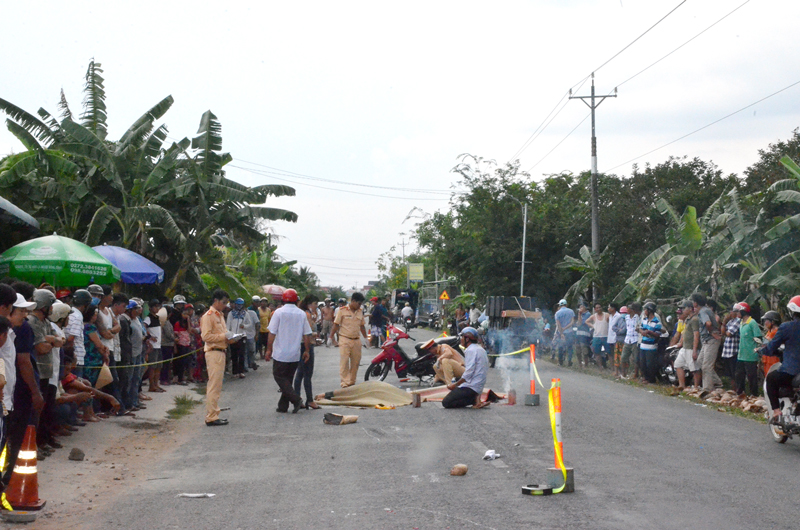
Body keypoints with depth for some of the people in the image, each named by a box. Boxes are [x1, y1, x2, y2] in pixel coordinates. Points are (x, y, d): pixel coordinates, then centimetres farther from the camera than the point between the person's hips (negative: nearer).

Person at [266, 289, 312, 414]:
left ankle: (296, 399, -13)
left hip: (281, 353, -4)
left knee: (279, 376, 3)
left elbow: (272, 333, -9)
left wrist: (269, 349, -1)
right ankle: (283, 406, 14)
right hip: (295, 354, 4)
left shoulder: (279, 312, -8)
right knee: (288, 378, 14)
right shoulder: (302, 314, 2)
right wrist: (307, 351, 11)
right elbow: (307, 334, 3)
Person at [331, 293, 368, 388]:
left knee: (355, 362, 8)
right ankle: (345, 383, -4)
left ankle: (352, 382, 19)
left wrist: (366, 338, 18)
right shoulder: (342, 310, -5)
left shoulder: (360, 312, 9)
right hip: (345, 340, -5)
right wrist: (332, 338, -5)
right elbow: (336, 325, -3)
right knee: (344, 362, -6)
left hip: (356, 340, 5)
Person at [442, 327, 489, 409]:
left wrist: (455, 385, -13)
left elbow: (469, 372, -19)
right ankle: (476, 397, 4)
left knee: (446, 402, -9)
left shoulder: (471, 350, -13)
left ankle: (475, 400, -12)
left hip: (471, 386, -10)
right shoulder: (480, 349, 16)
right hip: (479, 386, 10)